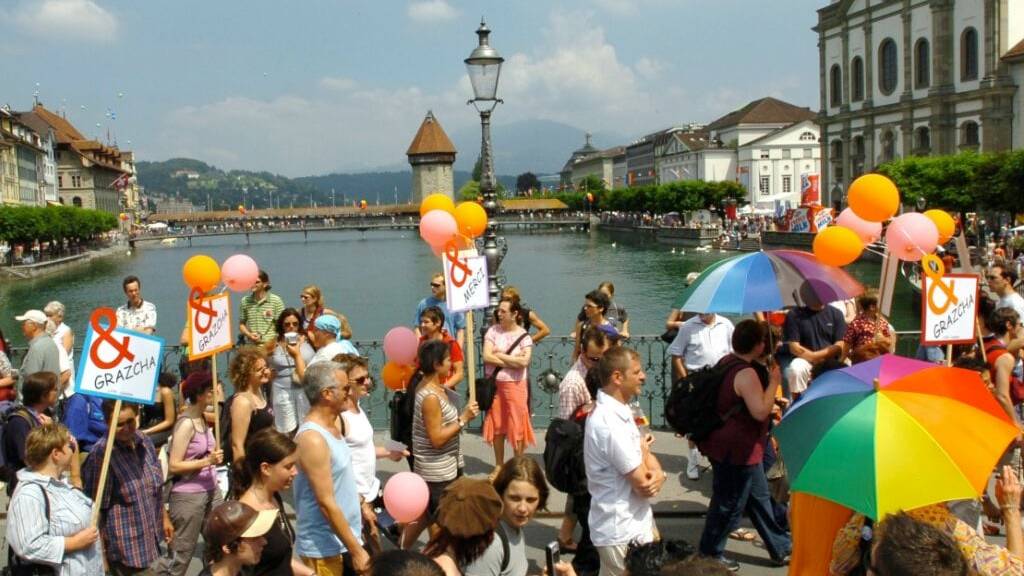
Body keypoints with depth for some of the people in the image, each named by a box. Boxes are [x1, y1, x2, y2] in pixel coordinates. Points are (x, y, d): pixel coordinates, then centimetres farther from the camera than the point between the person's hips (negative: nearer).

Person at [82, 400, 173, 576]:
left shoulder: (144, 442, 1)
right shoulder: (101, 454, -20)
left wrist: (164, 517, 21)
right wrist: (101, 555, -16)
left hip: (151, 540, 7)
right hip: (125, 550, -7)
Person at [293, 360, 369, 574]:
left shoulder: (332, 426, 6)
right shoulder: (312, 438, -22)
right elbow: (326, 503, -23)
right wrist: (356, 550, -20)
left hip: (343, 541, 8)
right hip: (324, 548, -8)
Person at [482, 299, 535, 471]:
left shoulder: (523, 336, -6)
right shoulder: (493, 331, -1)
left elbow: (524, 362, -20)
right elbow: (487, 356, -11)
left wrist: (500, 355, -13)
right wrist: (512, 360, -13)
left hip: (515, 385, -2)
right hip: (494, 384, 3)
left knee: (517, 426, 2)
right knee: (497, 425, 11)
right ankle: (498, 465, 25)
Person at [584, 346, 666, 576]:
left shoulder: (619, 410, 6)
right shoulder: (610, 423, -27)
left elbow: (644, 452, 8)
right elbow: (643, 484, -22)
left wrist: (658, 474, -14)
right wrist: (645, 454, -2)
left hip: (636, 522, 10)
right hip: (623, 532, -10)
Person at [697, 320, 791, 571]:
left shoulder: (727, 362, 6)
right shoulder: (747, 373, -25)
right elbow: (761, 411, -28)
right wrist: (774, 382, -17)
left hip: (731, 445, 11)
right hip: (736, 450, -11)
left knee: (759, 498, 21)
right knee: (729, 504, 5)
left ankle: (781, 548, 34)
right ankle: (710, 554, 21)